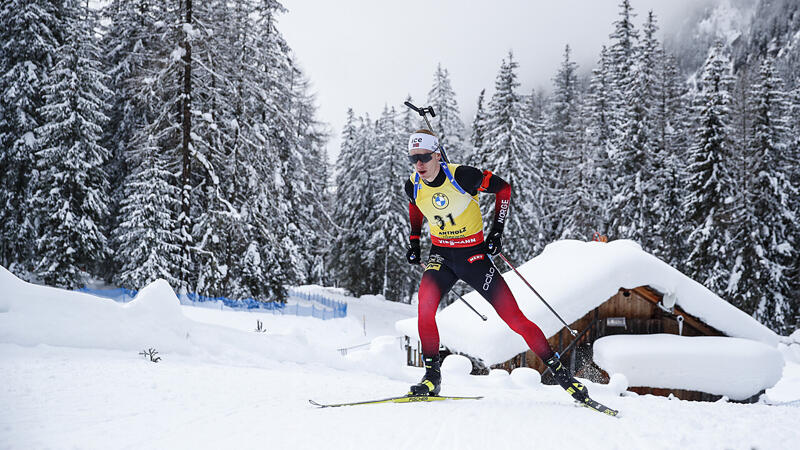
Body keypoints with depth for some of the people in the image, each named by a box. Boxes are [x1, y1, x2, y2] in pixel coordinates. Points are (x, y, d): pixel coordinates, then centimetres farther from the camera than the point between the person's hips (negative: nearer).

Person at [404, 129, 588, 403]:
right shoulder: (413, 185, -7)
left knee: (515, 318, -6)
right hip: (442, 255, 3)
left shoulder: (461, 176, -20)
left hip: (474, 255, -3)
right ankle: (432, 376, -13)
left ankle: (559, 370, 8)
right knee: (425, 303, -26)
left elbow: (502, 188, -5)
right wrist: (414, 242, 12)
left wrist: (497, 231, -8)